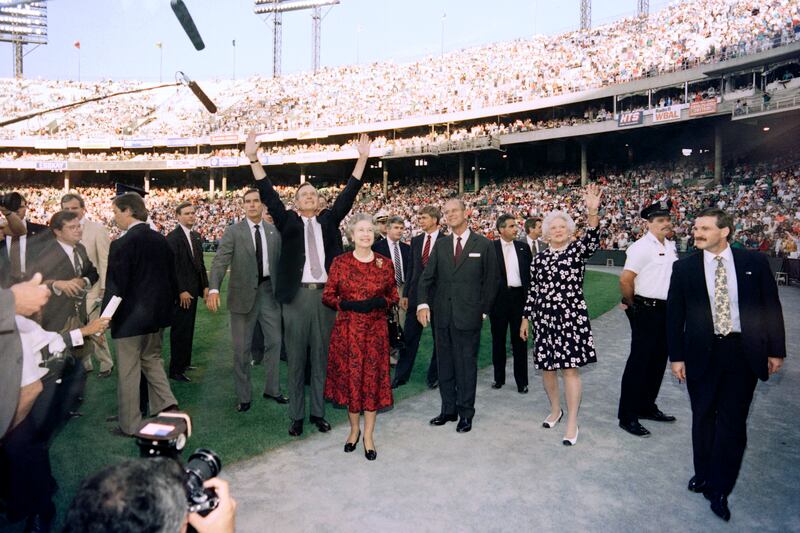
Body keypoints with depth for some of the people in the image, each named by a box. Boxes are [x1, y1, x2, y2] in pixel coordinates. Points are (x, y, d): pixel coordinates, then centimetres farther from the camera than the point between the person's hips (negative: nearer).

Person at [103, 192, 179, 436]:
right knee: (152, 359, 23)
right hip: (157, 314, 7)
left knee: (128, 370, 7)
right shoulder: (161, 240, 3)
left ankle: (130, 425, 19)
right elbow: (171, 277, 9)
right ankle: (167, 405, 14)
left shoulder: (122, 244, -17)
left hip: (131, 316, -7)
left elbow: (115, 286, -18)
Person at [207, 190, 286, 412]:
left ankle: (272, 389, 28)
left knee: (274, 341, 11)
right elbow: (220, 260, -14)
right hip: (243, 293, -3)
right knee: (242, 348, 6)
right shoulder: (233, 231, -5)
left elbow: (280, 260, 5)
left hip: (269, 291, 3)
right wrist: (214, 288, -28)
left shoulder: (274, 231, 5)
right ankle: (243, 396, 21)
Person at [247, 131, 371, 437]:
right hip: (297, 295, -1)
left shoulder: (329, 220, 13)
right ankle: (296, 416, 16)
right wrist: (253, 159, -11)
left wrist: (362, 158, 2)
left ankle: (318, 412, 21)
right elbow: (269, 195, -1)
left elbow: (348, 194, 8)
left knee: (321, 357, 10)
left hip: (325, 295, 2)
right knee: (296, 358, 5)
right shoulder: (288, 222, 8)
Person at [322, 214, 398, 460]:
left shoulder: (385, 263, 2)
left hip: (375, 329, 1)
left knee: (373, 378, 4)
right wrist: (347, 305, -16)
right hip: (347, 330, 0)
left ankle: (368, 435, 20)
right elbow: (327, 296, 1)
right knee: (349, 377, 6)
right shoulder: (340, 262, -2)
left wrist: (379, 303, -13)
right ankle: (354, 428, 30)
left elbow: (394, 296, 8)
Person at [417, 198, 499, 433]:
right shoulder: (440, 244, 9)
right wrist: (423, 303, -10)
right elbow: (427, 277, 4)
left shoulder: (484, 245, -1)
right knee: (445, 364, 12)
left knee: (466, 365, 5)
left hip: (468, 316, -4)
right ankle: (448, 409, 26)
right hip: (442, 315, 4)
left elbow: (491, 281, 1)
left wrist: (483, 310, -2)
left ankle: (466, 413, 18)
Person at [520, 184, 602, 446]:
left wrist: (593, 212, -39)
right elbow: (533, 290, 11)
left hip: (571, 317, -3)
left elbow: (592, 240, -23)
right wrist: (526, 318, 9)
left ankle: (572, 423, 9)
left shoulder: (578, 250, 0)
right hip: (543, 318, 4)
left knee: (570, 368, -2)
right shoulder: (539, 258, 8)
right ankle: (555, 410, 34)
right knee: (546, 367, 11)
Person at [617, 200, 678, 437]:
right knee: (639, 362, -3)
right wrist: (632, 304, -8)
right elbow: (625, 279, -21)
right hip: (647, 311, -8)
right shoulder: (642, 247, -16)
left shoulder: (671, 246, 11)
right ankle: (627, 416, 6)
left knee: (658, 360, 16)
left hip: (666, 310, 8)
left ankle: (647, 407, 31)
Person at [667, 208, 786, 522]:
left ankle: (719, 488, 18)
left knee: (732, 421, 5)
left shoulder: (754, 263, -1)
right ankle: (704, 475, 32)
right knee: (703, 418, 13)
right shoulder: (684, 268, -1)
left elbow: (771, 307, 4)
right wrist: (677, 356, -2)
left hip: (743, 352, 0)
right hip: (701, 353, 1)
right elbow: (674, 315, 0)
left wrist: (775, 350, 2)